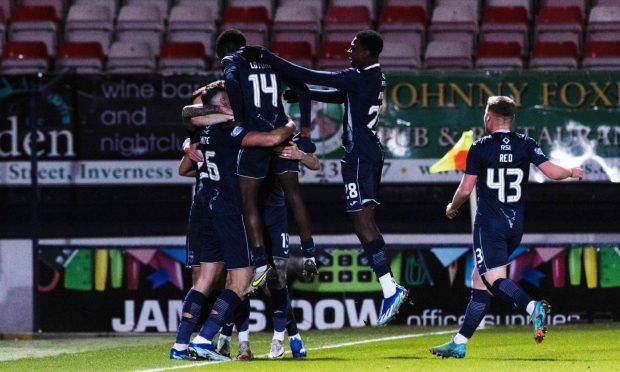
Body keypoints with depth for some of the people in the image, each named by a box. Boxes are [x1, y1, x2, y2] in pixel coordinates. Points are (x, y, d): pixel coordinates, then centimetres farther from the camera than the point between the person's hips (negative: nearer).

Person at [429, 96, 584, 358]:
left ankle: (533, 308, -40)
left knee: (493, 278, -13)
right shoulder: (526, 145, 3)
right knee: (479, 280, 12)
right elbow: (552, 172, -5)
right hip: (516, 225, 6)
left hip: (489, 225, -6)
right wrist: (572, 172, 17)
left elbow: (465, 189, -6)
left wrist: (452, 207, 15)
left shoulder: (480, 148, -6)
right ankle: (459, 343, 13)